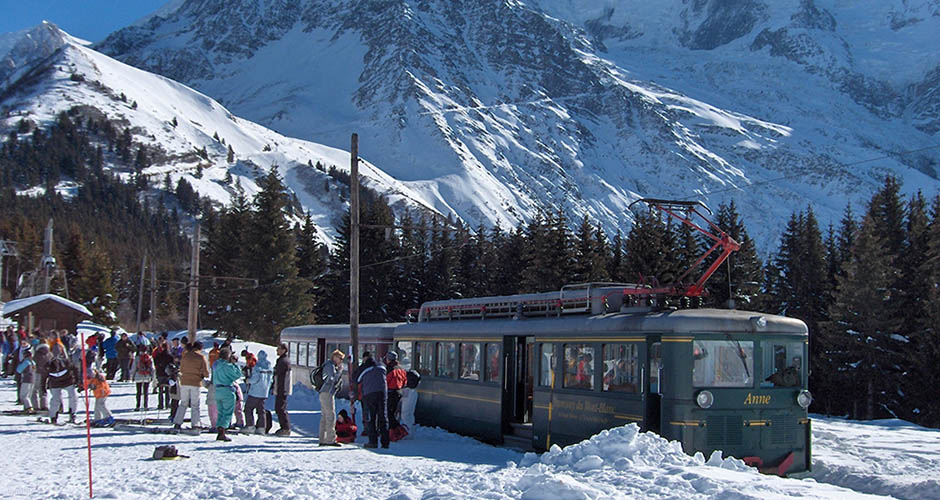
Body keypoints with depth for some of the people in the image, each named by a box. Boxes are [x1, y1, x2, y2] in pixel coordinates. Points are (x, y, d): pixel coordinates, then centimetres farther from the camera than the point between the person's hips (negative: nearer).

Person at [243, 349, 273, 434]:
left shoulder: (257, 367, -14)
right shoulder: (270, 368, 8)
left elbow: (256, 378, -21)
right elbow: (270, 379, 13)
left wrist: (249, 380, -2)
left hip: (255, 392, -7)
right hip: (264, 393, 7)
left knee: (248, 408, 2)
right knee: (261, 410, 11)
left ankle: (250, 426, -4)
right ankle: (261, 427, 6)